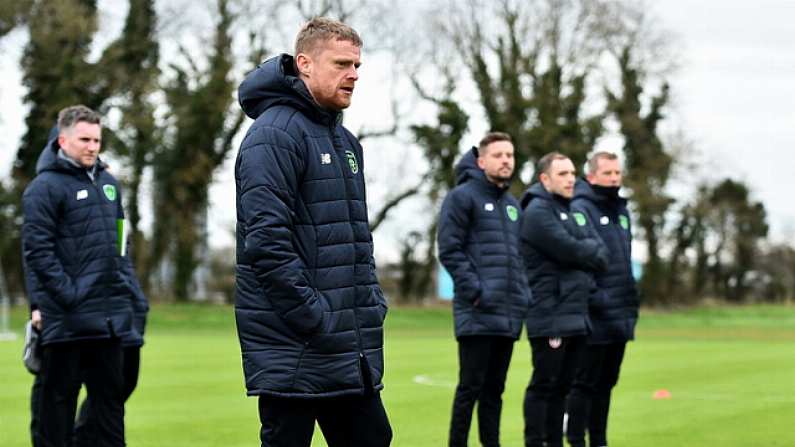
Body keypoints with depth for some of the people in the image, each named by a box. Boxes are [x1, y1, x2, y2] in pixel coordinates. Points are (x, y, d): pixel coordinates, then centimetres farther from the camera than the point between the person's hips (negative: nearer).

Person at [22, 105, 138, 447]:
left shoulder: (108, 182, 15)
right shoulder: (46, 186, -8)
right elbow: (36, 249, -14)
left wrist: (124, 288, 13)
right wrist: (66, 294, -18)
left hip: (109, 315, 7)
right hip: (66, 317, -7)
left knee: (109, 393, 12)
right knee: (59, 394, 1)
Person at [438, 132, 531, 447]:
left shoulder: (513, 204, 19)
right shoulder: (463, 197, -4)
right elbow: (450, 250, -10)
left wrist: (523, 293, 11)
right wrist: (475, 291, -16)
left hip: (509, 313, 7)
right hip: (477, 314, -7)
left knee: (494, 388, 10)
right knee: (471, 386, -7)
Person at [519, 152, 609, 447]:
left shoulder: (570, 211, 20)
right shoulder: (538, 211, -8)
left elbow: (600, 252, 12)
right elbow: (569, 249, -18)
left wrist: (586, 253, -7)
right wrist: (591, 254, -1)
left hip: (576, 314, 9)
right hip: (550, 315, -9)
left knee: (563, 385, 11)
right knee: (544, 384, -6)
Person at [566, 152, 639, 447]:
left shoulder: (621, 210, 17)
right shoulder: (580, 210, -10)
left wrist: (632, 302, 18)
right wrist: (595, 299, -20)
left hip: (620, 318, 8)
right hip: (594, 318, -8)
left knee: (605, 383, 13)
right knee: (584, 383, -3)